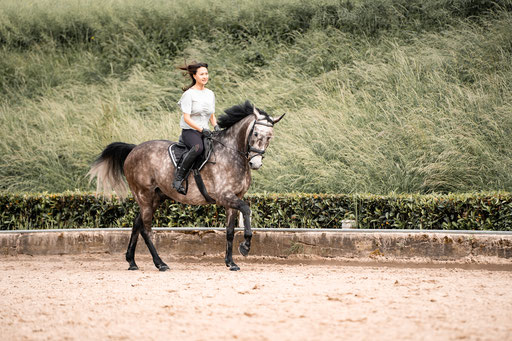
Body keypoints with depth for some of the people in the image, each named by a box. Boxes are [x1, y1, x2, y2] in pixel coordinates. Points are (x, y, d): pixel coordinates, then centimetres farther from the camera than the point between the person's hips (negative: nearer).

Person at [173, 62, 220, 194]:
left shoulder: (210, 94, 14)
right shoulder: (189, 94, -8)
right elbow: (186, 118, -14)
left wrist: (216, 126, 1)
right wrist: (201, 130, -21)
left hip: (205, 131, 7)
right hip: (190, 131, -7)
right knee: (198, 147, -39)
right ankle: (178, 178, -33)